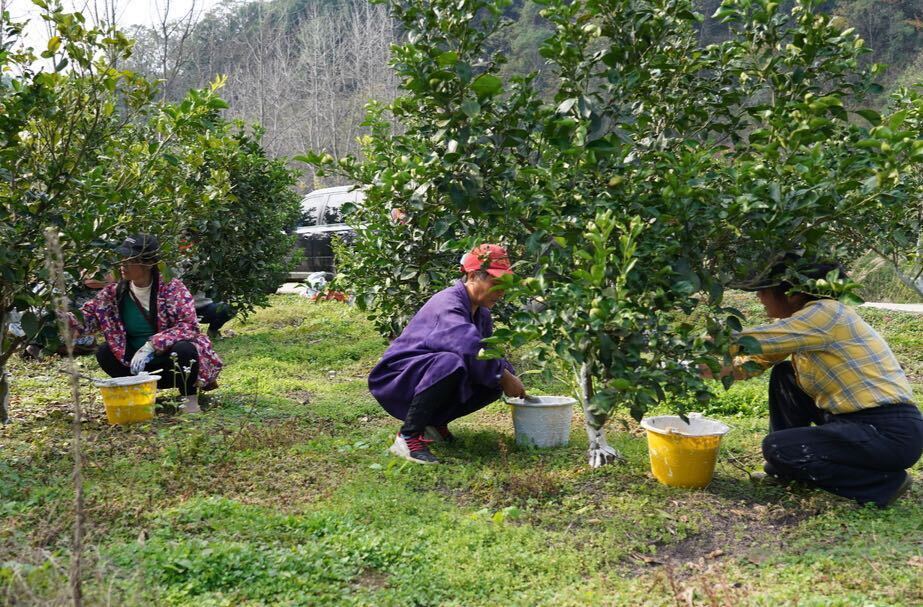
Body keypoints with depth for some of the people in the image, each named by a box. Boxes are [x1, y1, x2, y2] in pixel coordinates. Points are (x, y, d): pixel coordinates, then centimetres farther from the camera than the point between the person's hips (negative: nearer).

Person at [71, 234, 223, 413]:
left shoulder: (171, 287, -15)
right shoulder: (114, 292, -3)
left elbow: (188, 325, -25)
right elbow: (88, 317, -9)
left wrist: (151, 345, -34)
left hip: (173, 358, -4)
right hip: (141, 365, 5)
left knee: (184, 349, -35)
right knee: (104, 353, -15)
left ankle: (190, 398, -10)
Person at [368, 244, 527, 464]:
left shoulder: (481, 313, 8)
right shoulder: (447, 305, -23)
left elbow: (490, 354, 8)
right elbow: (469, 347, -38)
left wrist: (509, 376, -13)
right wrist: (504, 377, -28)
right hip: (398, 377, -9)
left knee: (495, 383, -3)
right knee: (450, 363, -37)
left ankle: (434, 422, 10)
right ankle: (408, 436, -26)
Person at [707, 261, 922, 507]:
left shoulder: (826, 313, -18)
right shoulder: (803, 321, 10)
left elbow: (751, 343, -24)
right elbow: (755, 361, 12)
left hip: (891, 432, -9)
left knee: (776, 448, -14)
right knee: (783, 375, 11)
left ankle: (883, 482, -5)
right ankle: (786, 469, 19)